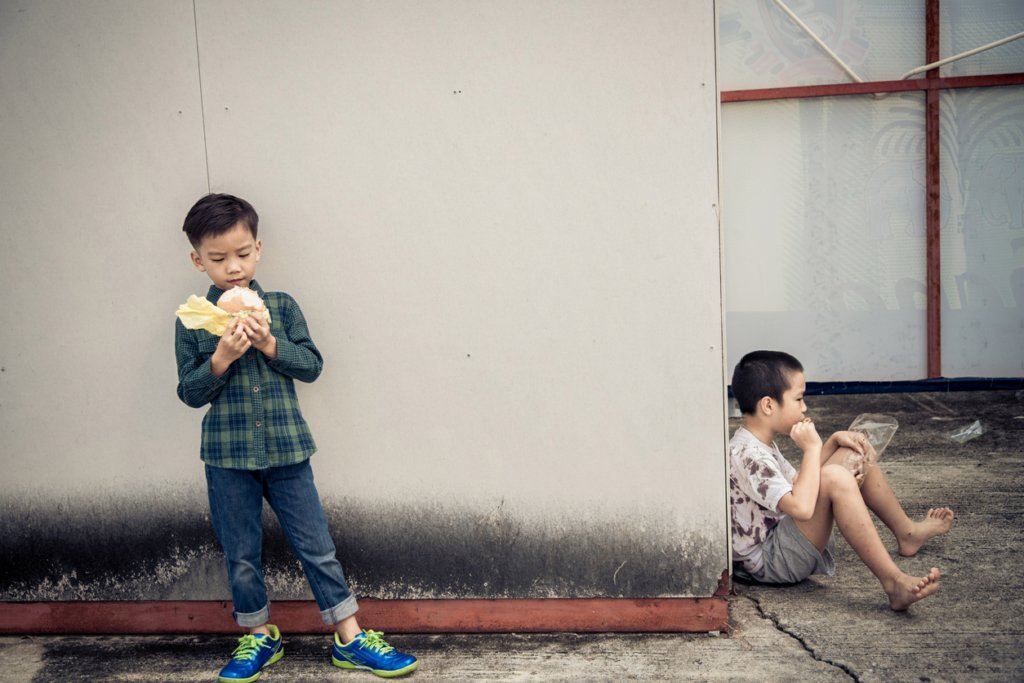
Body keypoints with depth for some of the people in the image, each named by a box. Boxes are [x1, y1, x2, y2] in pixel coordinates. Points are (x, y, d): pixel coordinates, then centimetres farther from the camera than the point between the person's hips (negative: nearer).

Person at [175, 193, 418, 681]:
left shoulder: (281, 307, 0)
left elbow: (312, 365, -3)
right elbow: (190, 393, -3)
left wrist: (270, 344, -19)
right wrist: (221, 358, -20)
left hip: (286, 449, 0)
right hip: (227, 455, 0)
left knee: (316, 546, 6)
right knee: (241, 555, 13)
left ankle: (350, 638, 17)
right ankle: (259, 636, 32)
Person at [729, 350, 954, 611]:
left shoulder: (759, 443, 9)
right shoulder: (748, 455, -25)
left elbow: (798, 482, 20)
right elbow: (801, 507, -35)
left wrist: (834, 440, 7)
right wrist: (811, 448, -24)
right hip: (765, 563, -11)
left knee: (854, 455, 10)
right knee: (834, 479, -32)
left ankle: (907, 533, 23)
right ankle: (893, 582, -30)